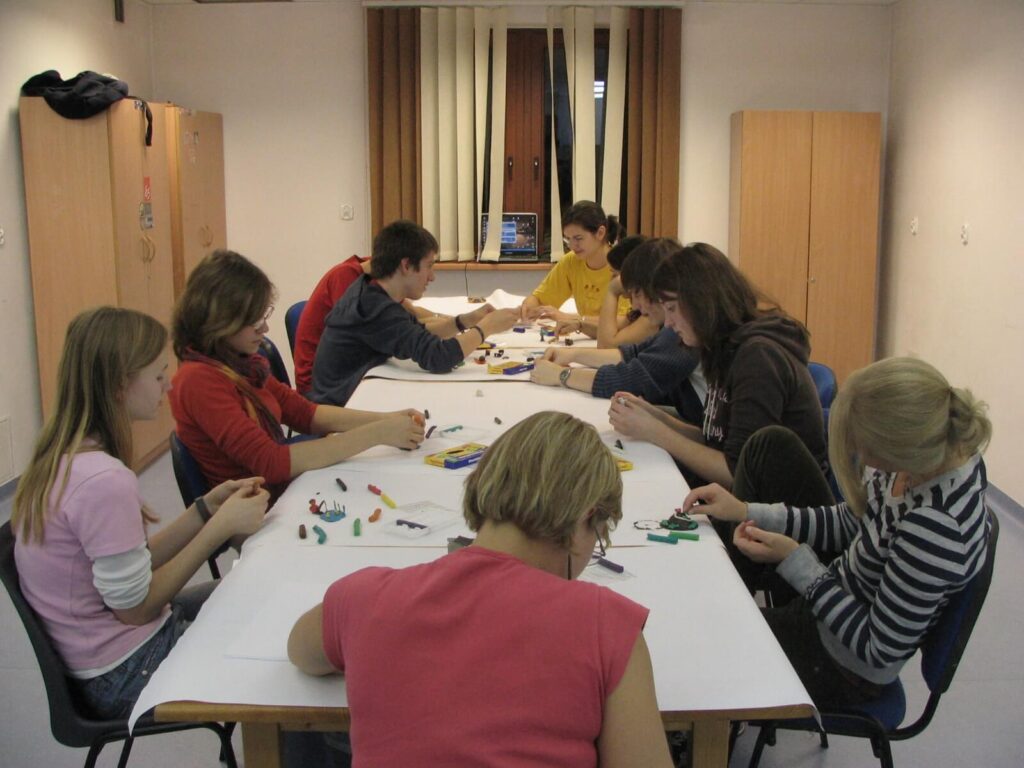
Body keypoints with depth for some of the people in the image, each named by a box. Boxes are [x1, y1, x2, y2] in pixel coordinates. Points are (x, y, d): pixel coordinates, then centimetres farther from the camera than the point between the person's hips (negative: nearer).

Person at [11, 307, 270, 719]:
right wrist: (221, 526, -18)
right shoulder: (104, 480, -29)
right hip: (125, 676, -9)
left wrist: (207, 507, -4)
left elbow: (136, 562, 3)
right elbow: (136, 606, -22)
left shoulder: (63, 455, -1)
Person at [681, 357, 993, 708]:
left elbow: (880, 650, -25)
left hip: (842, 668, -7)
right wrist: (747, 513, -7)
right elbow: (852, 523, -1)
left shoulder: (935, 532, -39)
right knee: (773, 442, 2)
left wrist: (794, 560, -23)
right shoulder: (939, 447, -17)